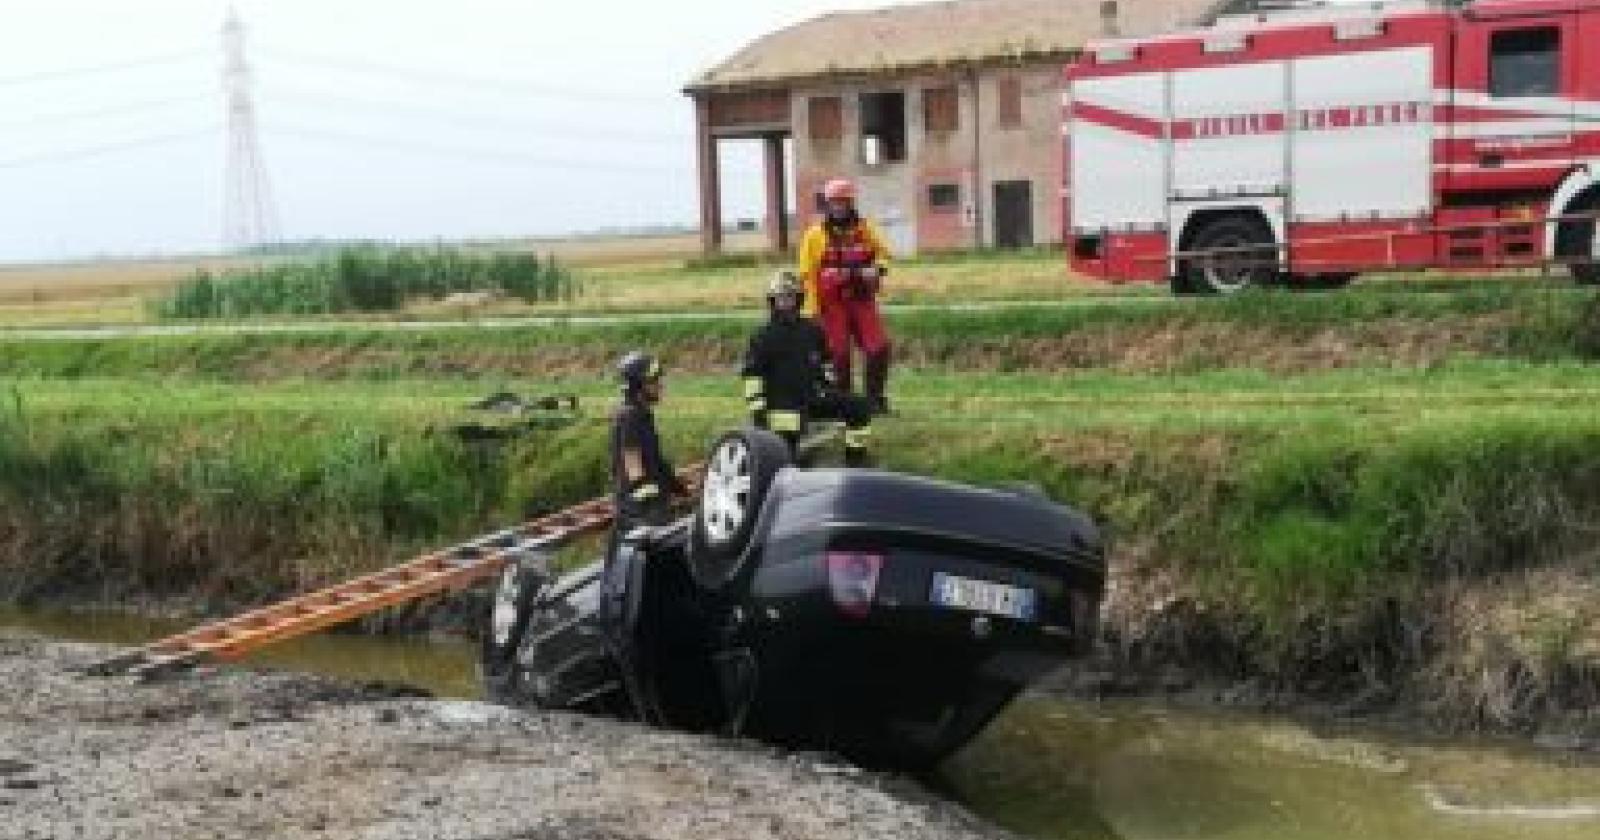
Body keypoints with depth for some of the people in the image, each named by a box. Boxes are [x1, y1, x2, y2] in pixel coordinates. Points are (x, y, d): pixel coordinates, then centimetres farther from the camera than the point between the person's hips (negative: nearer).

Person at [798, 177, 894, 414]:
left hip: (862, 300, 2)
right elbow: (807, 274, -2)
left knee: (878, 348, -5)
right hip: (833, 304, -2)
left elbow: (882, 253, 18)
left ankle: (875, 398, 10)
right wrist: (812, 309, -8)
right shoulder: (816, 235, -1)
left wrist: (877, 268, -6)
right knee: (838, 355, 1)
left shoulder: (864, 229, 6)